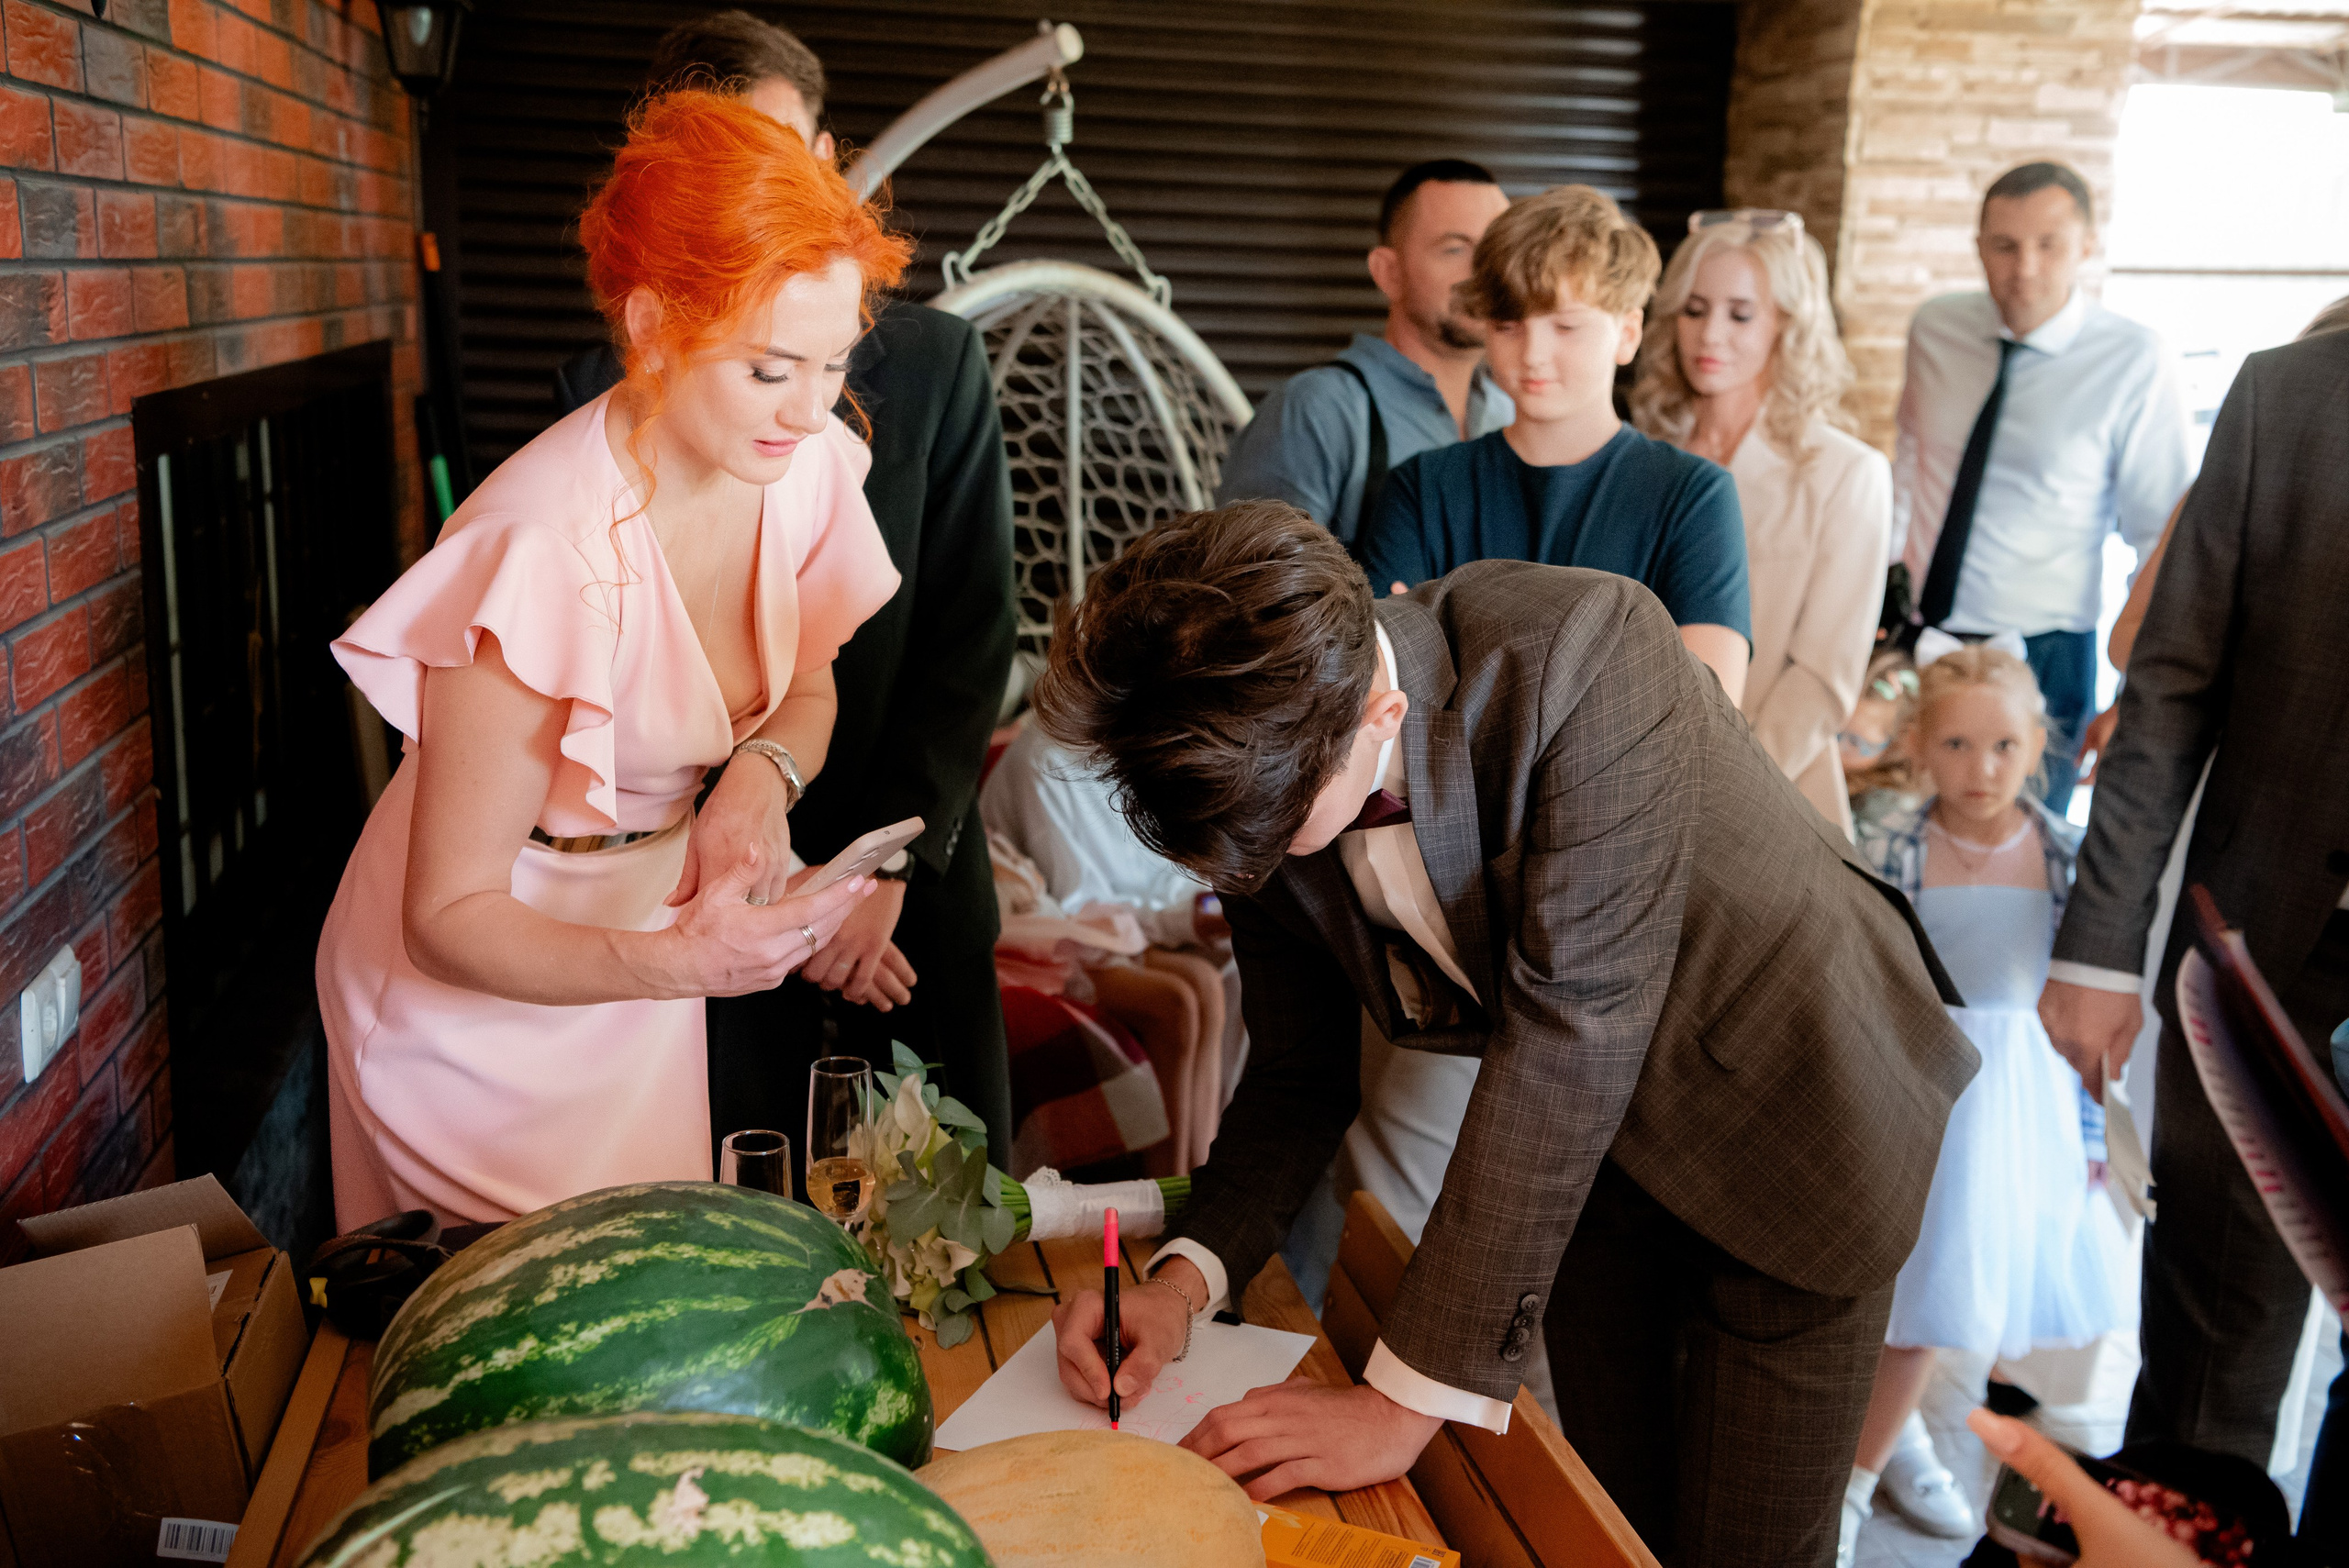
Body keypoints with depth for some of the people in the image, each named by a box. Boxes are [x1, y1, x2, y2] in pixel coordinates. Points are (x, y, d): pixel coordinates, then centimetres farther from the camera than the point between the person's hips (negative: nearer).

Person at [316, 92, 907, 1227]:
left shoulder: (804, 463, -13)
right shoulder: (543, 550, -32)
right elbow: (448, 918, -25)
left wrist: (764, 772, -17)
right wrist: (677, 963, -42)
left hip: (648, 928, 6)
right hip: (477, 985, -5)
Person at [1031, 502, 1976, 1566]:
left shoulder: (1587, 651, -35)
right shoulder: (1262, 768, -16)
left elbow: (1571, 1032, -38)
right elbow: (1298, 1077, -3)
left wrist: (1414, 1398, -36)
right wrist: (1185, 1277, -21)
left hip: (1786, 1101, -5)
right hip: (1595, 1147, 5)